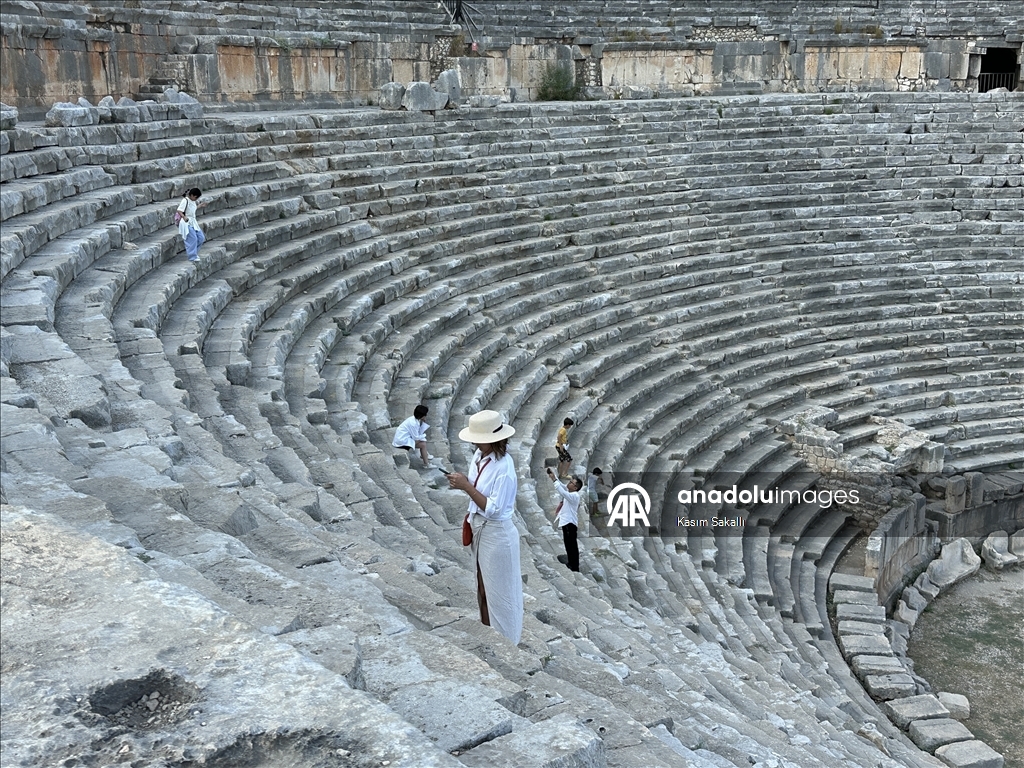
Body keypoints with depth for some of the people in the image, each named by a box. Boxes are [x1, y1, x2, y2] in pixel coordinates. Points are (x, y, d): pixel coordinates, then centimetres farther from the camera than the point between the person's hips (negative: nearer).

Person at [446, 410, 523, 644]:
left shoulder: (503, 467, -26)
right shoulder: (479, 456, -2)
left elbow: (492, 508, -26)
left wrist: (467, 487, -27)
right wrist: (462, 484, -6)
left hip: (496, 534, -8)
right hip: (479, 528, 8)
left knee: (498, 591, 8)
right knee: (483, 586, 22)